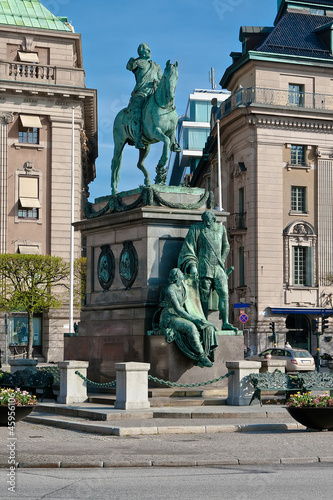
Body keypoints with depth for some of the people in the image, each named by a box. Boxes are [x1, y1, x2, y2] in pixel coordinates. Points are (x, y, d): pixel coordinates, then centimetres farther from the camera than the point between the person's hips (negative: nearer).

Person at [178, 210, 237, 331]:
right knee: (204, 296, -3)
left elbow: (226, 247, 26)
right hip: (204, 268, -3)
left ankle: (225, 323, -7)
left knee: (224, 294, -8)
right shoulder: (196, 229, 2)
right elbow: (188, 249, -1)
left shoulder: (221, 229, 13)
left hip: (218, 267, 3)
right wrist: (192, 265, -10)